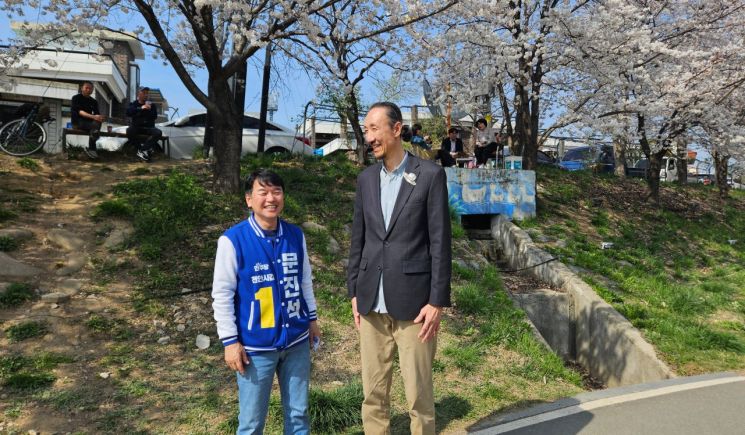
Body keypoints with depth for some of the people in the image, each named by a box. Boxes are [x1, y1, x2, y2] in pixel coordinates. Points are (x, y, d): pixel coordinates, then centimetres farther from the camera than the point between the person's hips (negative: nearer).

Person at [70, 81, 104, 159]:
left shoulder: (93, 101, 15)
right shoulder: (76, 98, 0)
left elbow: (97, 114, 7)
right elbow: (79, 112, -16)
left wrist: (100, 118, -20)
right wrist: (93, 117, -32)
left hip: (89, 122, 5)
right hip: (77, 122, -5)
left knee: (97, 122, -28)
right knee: (95, 125, -30)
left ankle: (90, 149, -26)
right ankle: (92, 149, -24)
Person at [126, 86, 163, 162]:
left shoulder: (152, 105, 13)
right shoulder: (133, 104, 9)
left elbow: (155, 116, 3)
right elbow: (128, 113, -11)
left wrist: (149, 110, -15)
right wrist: (140, 108, -22)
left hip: (148, 127, 1)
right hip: (136, 127, -1)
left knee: (158, 133, -30)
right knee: (129, 131, -35)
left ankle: (142, 150, -35)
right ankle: (147, 149, -30)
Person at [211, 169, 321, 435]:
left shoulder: (296, 235, 0)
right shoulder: (232, 241, -14)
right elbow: (222, 295, -9)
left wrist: (312, 318, 15)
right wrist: (230, 341, -9)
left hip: (297, 341, 4)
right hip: (256, 346, -3)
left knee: (298, 413, 17)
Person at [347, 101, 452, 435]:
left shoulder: (430, 175, -5)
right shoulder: (366, 179, 9)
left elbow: (440, 241, -7)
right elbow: (358, 239, 12)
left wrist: (437, 301, -10)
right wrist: (354, 292, 9)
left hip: (413, 302, -4)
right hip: (372, 303, 5)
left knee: (418, 395, 6)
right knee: (373, 393, 14)